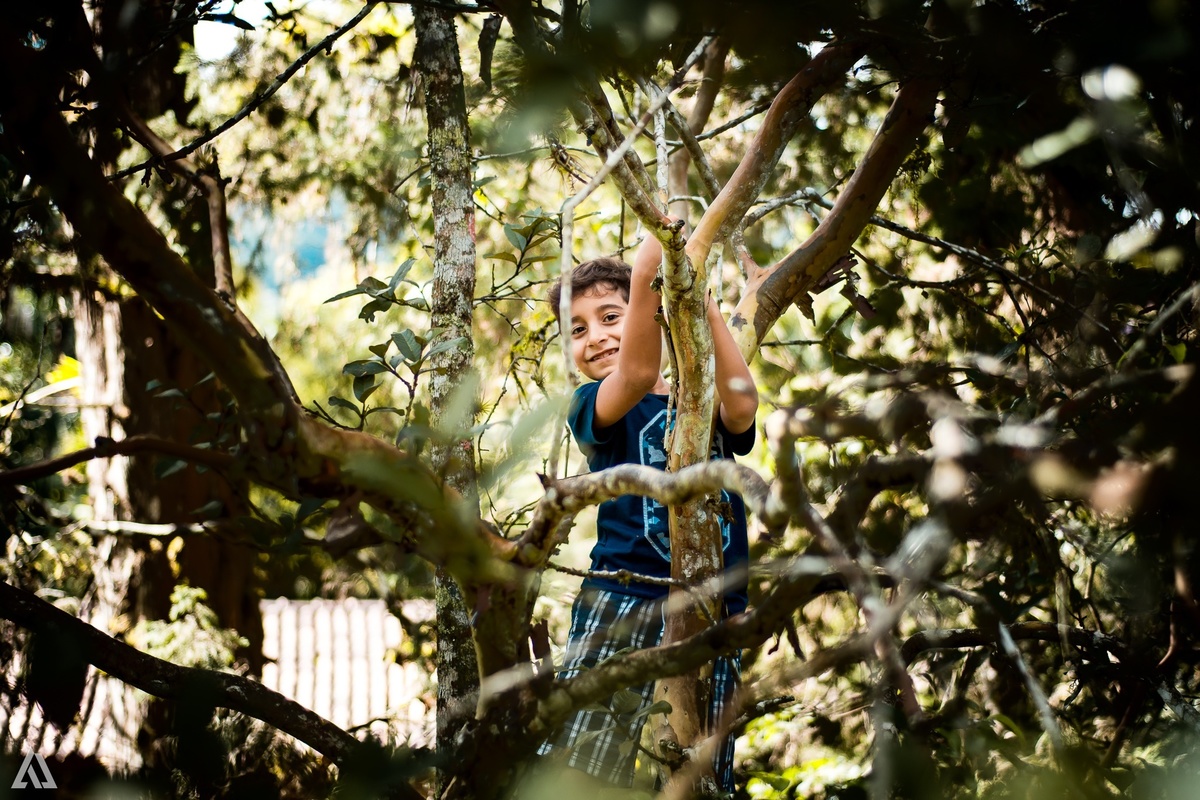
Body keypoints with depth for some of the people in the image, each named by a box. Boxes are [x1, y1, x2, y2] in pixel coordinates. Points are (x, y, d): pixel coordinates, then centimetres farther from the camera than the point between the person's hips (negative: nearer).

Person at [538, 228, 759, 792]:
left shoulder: (707, 406, 13)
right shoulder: (591, 408, 7)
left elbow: (741, 404, -12)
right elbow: (638, 374, -16)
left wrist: (699, 295, -17)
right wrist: (645, 279, -28)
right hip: (623, 602, -2)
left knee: (705, 776, 4)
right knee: (577, 770, -14)